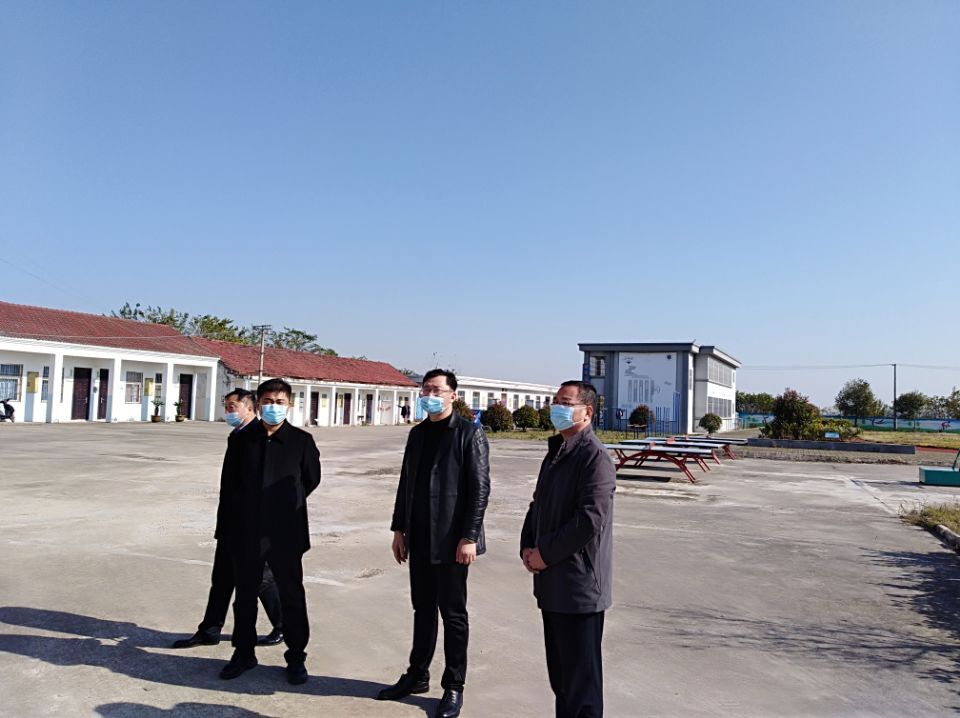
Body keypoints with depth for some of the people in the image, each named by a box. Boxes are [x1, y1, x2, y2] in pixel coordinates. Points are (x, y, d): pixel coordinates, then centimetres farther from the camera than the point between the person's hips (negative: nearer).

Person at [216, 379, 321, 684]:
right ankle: (244, 652, 31)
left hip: (286, 534, -2)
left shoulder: (301, 441, -5)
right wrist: (227, 527, 6)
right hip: (246, 533, 2)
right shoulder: (242, 440, 1)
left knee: (292, 595, 7)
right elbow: (229, 485, 6)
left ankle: (296, 656, 20)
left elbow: (311, 479, 8)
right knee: (245, 594, 15)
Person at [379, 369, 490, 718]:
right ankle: (417, 676, 29)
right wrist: (399, 529, 11)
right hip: (419, 539, 6)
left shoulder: (469, 434, -8)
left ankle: (453, 687, 18)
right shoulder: (417, 434, 11)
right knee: (423, 610, 16)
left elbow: (480, 489, -12)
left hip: (451, 540, -6)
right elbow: (406, 483, 14)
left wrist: (469, 537, -16)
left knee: (453, 614, 5)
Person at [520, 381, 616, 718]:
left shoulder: (594, 457, -16)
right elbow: (538, 504, 20)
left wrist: (546, 553, -16)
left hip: (579, 585, -9)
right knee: (559, 669, 20)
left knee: (580, 674, 3)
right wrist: (527, 547, 5)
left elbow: (591, 519, -24)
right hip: (552, 582, 9)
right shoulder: (555, 452, 13)